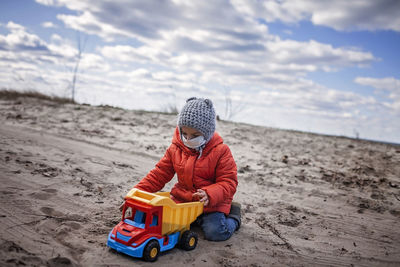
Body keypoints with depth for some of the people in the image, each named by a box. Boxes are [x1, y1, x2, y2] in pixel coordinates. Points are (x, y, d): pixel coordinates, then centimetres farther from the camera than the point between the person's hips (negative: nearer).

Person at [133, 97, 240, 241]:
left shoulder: (221, 151, -13)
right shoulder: (175, 149, -1)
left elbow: (228, 183, -14)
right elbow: (159, 174, 4)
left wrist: (209, 194, -35)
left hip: (211, 203, -4)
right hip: (182, 200, 5)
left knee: (215, 233, -23)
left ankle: (233, 217, 13)